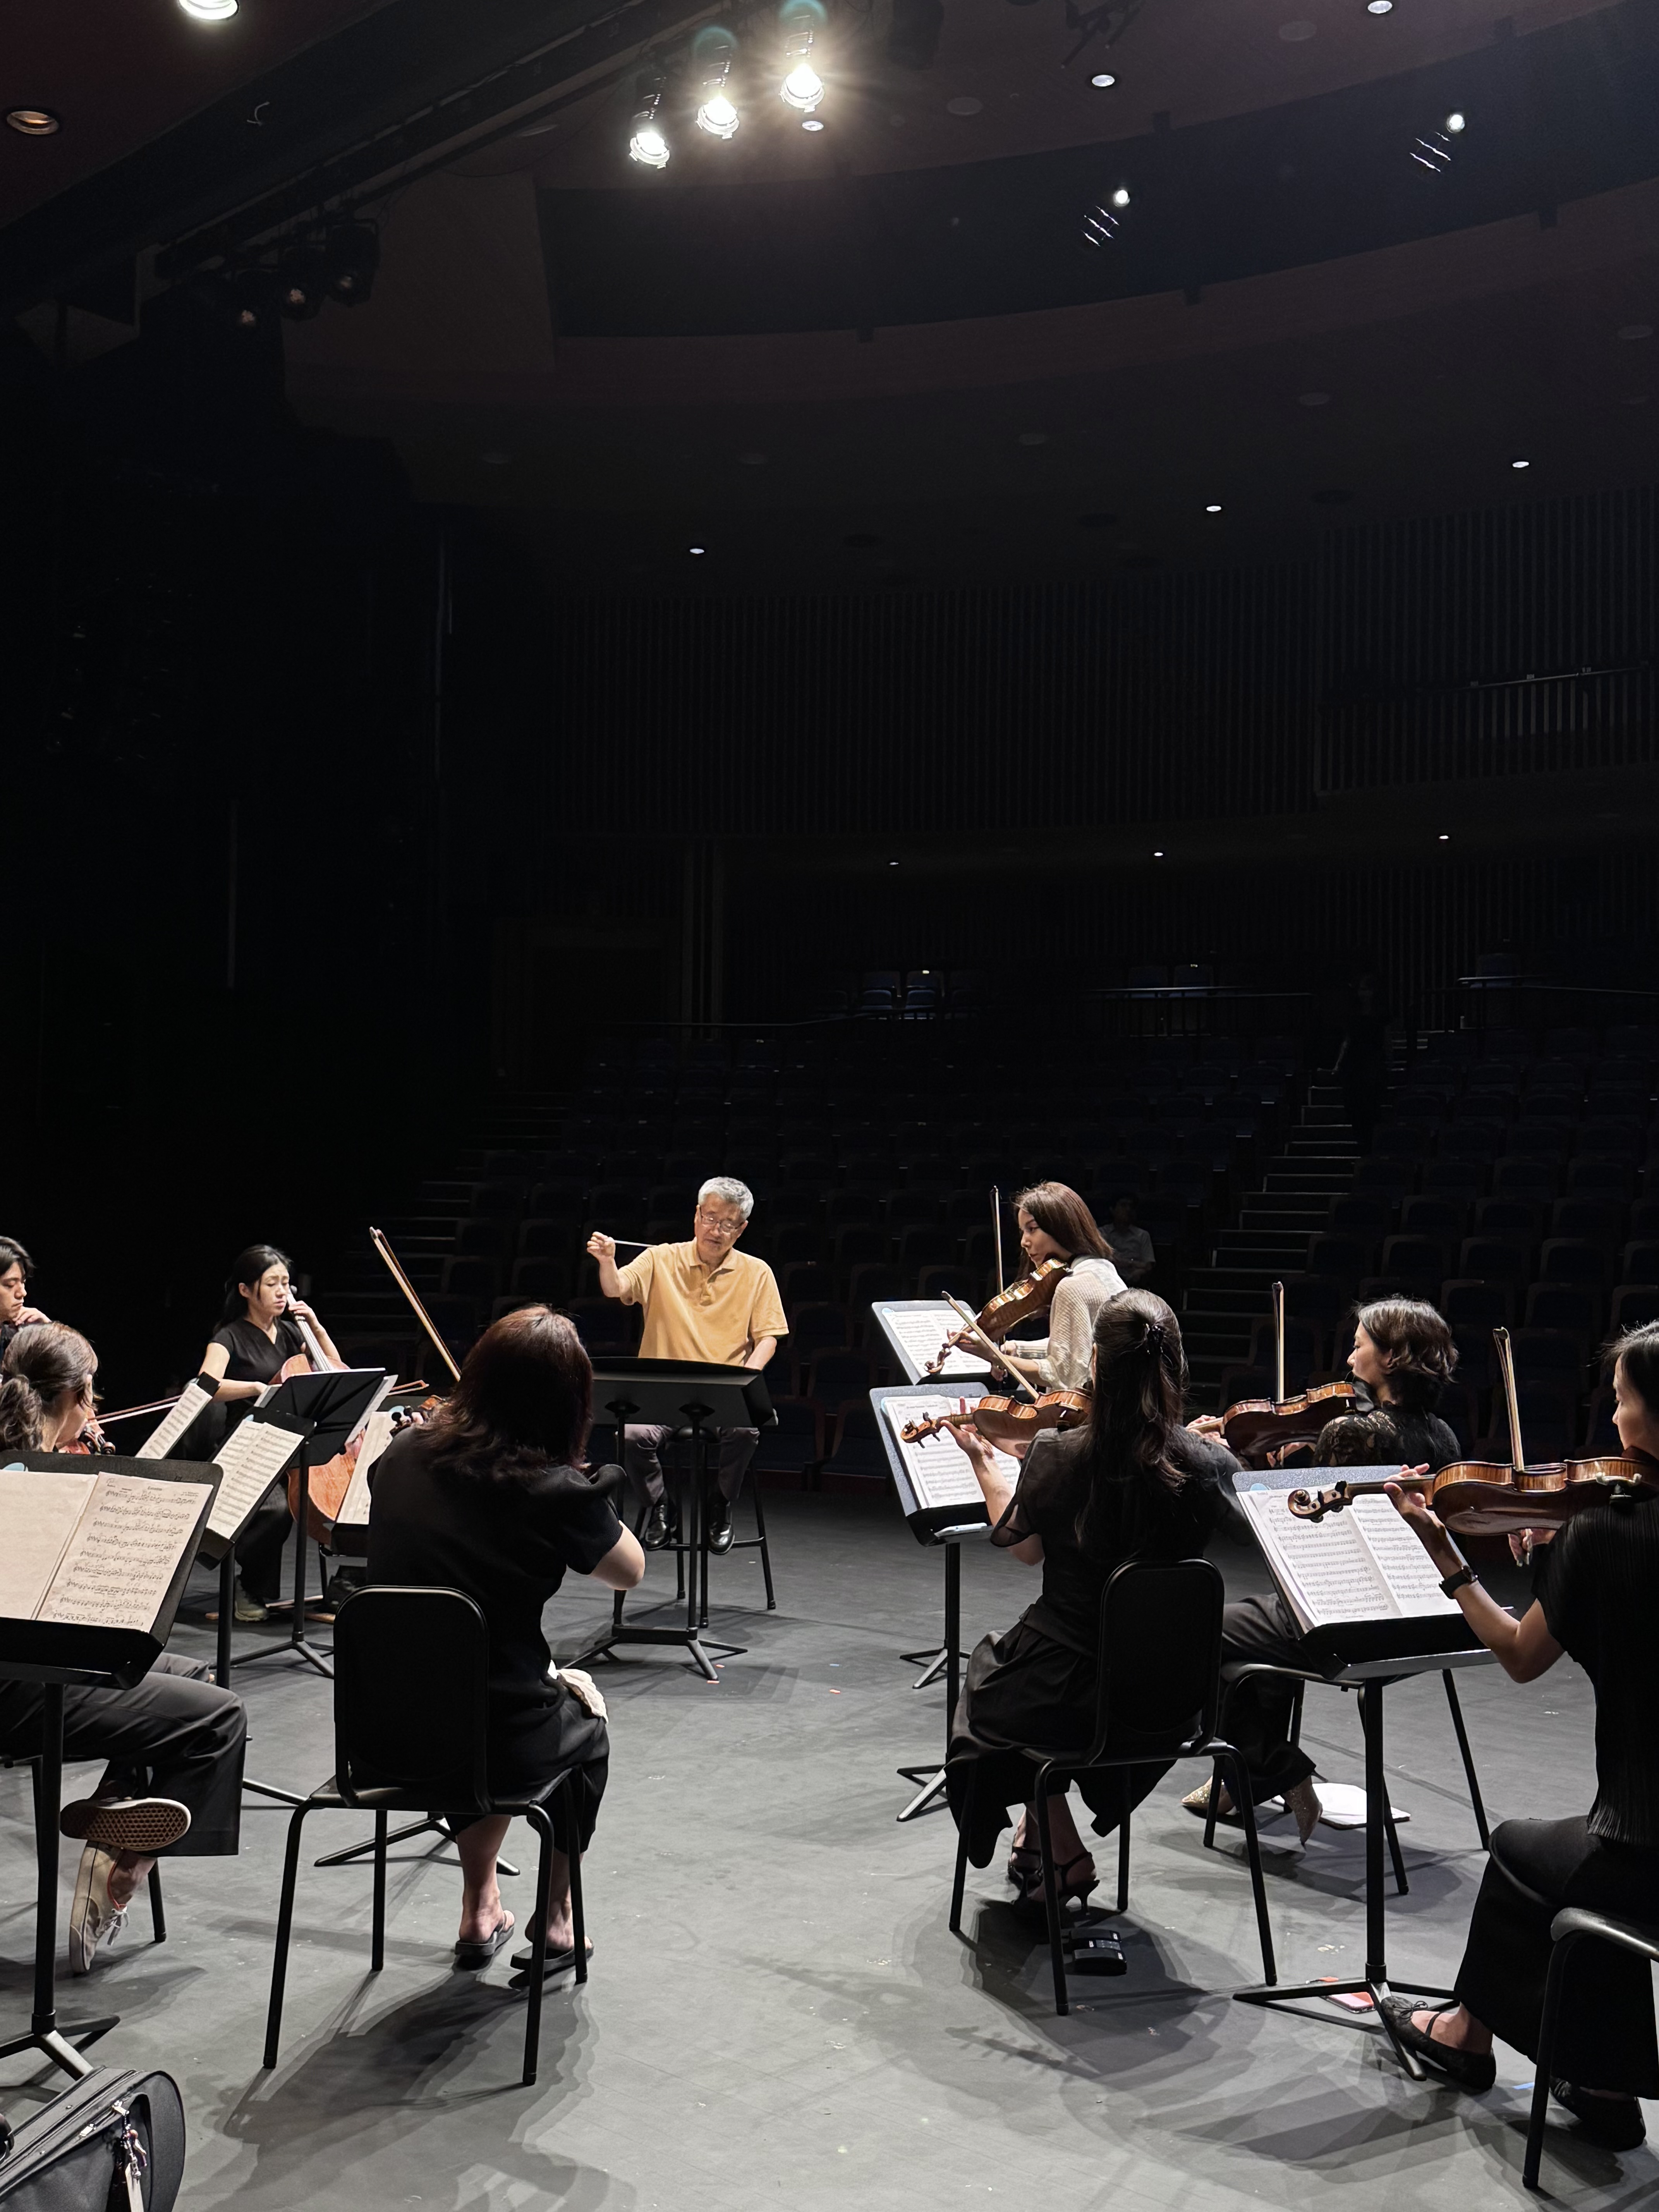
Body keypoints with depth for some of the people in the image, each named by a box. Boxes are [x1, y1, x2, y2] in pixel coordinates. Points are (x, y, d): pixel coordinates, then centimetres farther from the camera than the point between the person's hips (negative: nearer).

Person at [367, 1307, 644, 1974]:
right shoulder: (554, 1490, -20)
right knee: (586, 1723, 30)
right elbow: (629, 1571, -2)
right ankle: (556, 1921, 39)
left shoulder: (402, 1457, -4)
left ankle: (480, 1911, 40)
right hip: (503, 1747, -4)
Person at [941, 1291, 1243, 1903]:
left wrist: (983, 1463, 9)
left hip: (1063, 1692, -4)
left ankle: (1064, 1855, 26)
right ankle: (1040, 1833, 40)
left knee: (988, 1674, 32)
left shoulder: (1058, 1454, -20)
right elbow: (1234, 1519, 6)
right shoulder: (1206, 1464, -15)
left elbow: (1025, 1549, -2)